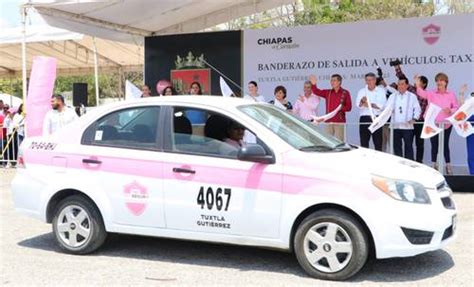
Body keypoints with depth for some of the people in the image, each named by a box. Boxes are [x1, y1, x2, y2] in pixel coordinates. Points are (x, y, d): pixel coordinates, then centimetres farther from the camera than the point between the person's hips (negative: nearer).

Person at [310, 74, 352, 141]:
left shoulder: (345, 93, 3)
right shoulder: (327, 92, 12)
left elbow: (349, 107, 1)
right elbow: (317, 92, -1)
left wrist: (341, 108, -16)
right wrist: (313, 84, -18)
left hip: (340, 122, -3)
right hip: (329, 121, 3)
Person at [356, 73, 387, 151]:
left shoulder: (381, 91, 9)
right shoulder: (362, 91, 13)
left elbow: (383, 105, -4)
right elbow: (358, 105, -1)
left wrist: (371, 105, -13)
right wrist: (362, 101, -22)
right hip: (364, 118, 2)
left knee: (378, 143, -3)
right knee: (364, 143, 0)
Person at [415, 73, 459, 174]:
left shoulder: (451, 95, 4)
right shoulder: (431, 94, 3)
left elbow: (456, 107, 5)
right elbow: (422, 93, -14)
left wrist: (450, 110, -17)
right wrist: (418, 86, -33)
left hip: (446, 124, 0)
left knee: (445, 145, 5)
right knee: (434, 145, 5)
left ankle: (448, 166, 14)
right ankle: (434, 165, 15)